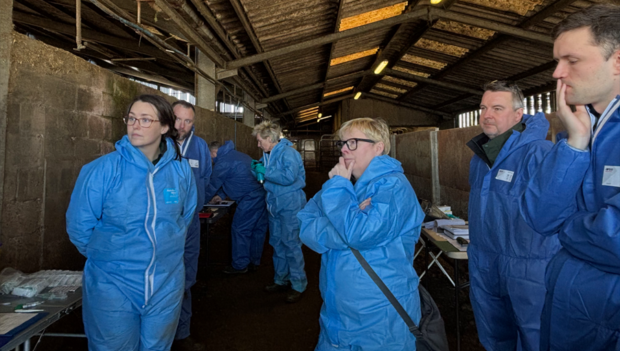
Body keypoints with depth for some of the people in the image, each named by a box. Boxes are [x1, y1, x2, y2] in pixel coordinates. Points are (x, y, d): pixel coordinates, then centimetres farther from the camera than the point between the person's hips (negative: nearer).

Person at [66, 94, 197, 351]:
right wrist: (106, 255, 6)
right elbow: (79, 226, -4)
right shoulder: (103, 169, -15)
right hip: (112, 286, -2)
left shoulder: (181, 170, -7)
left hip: (167, 285, 3)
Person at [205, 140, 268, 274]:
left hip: (250, 198, -9)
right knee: (258, 229, 15)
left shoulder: (222, 162, -7)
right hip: (263, 194, 9)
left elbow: (213, 185, 1)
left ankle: (240, 265, 14)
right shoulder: (236, 154, 22)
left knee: (240, 230, 3)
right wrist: (221, 195, 28)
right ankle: (254, 262, 27)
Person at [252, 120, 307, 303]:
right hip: (274, 204, 9)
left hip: (291, 204, -9)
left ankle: (298, 284, 13)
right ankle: (281, 280, 32)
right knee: (277, 243, 16)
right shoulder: (268, 154, 10)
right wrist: (259, 170, 2)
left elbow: (289, 177, -29)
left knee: (291, 243, -3)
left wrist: (265, 172, -20)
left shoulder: (288, 152, -16)